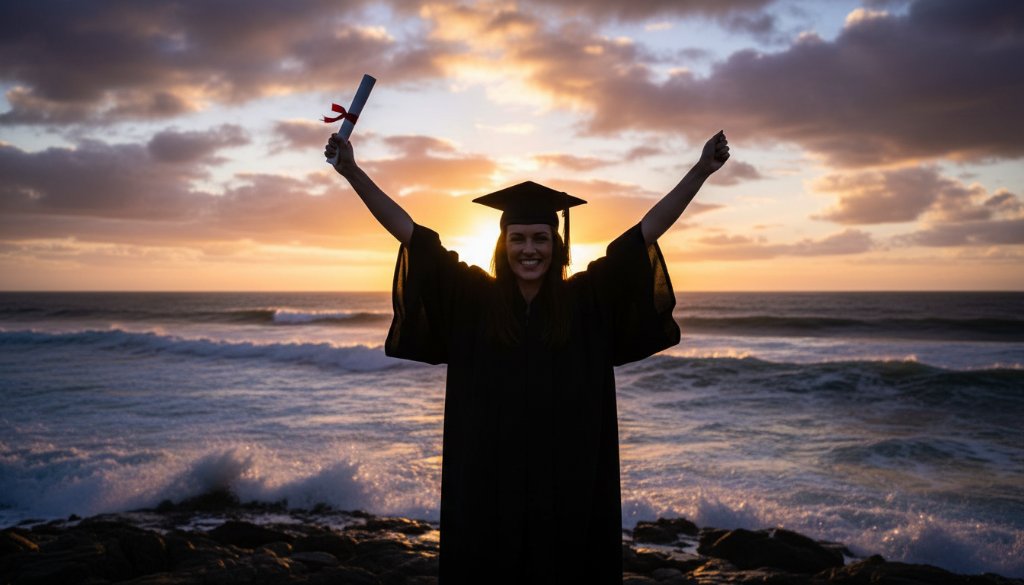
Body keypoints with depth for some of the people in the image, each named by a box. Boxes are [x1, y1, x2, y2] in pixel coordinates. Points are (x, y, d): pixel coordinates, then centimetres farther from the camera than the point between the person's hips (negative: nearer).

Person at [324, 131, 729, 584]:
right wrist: (352, 172, -7)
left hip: (570, 485, 0)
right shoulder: (471, 299, -1)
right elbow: (408, 231, -3)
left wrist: (701, 170, -6)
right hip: (487, 486, 0)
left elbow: (649, 227, -2)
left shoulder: (587, 300, -1)